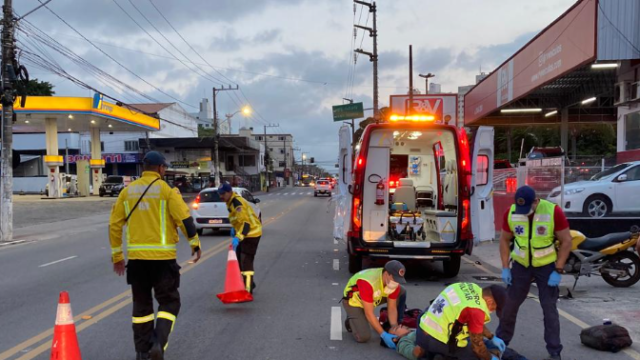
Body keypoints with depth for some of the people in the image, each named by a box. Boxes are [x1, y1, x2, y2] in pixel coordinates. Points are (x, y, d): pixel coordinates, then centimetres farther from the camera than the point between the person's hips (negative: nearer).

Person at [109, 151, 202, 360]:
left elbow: (114, 224, 11)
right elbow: (184, 219, -11)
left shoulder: (128, 191, 9)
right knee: (169, 302, 8)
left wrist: (117, 254, 19)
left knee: (141, 304, 17)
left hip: (136, 256, 5)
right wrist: (195, 243, 1)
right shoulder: (166, 190, -5)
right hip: (162, 256, -4)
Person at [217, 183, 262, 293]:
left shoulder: (238, 203, -25)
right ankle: (249, 283, 30)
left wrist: (238, 237, -40)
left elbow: (246, 222, -33)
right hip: (244, 233, 11)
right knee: (239, 259, 17)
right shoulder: (230, 202, 7)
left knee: (246, 261, -13)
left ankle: (248, 289, -11)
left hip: (251, 233, -11)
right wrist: (234, 228, 17)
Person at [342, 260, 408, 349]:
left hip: (374, 298, 6)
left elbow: (392, 308, -12)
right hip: (353, 301, -6)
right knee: (363, 337, -21)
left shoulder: (394, 283, -21)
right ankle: (351, 320, 10)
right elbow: (369, 313, -36)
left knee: (402, 292, -9)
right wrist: (384, 335, -36)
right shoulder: (368, 282, -41)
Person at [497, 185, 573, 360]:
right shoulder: (511, 213, -12)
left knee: (549, 308, 1)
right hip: (521, 265, 3)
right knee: (510, 303, 10)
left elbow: (566, 241, -13)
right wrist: (505, 267, -4)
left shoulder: (553, 211, -21)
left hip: (547, 266, -3)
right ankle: (501, 342, 28)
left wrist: (558, 271, -15)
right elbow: (505, 240, 1)